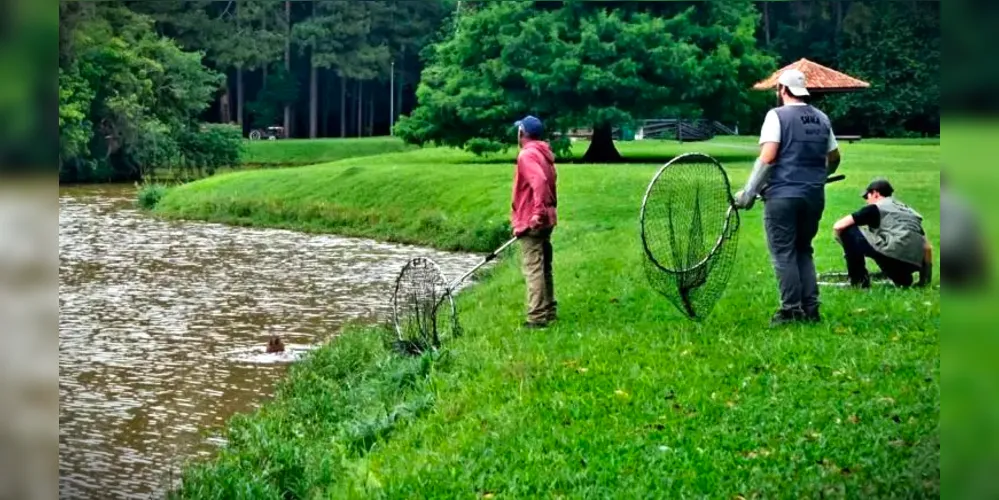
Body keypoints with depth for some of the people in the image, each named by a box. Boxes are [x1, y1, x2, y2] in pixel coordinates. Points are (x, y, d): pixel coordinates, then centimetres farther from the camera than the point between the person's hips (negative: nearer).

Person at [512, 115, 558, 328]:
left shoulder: (527, 155, -15)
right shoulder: (544, 154, 13)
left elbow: (539, 182, -31)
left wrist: (538, 212, -32)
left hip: (531, 222, -10)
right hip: (545, 220, 10)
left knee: (533, 270, -10)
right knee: (544, 268, 16)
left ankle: (537, 317, -12)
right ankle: (549, 311, 22)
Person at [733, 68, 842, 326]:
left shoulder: (777, 116, -6)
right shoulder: (821, 118, 13)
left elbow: (768, 157, -16)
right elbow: (834, 158, 21)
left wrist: (749, 192, -12)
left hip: (782, 195, -6)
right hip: (814, 196, 6)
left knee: (784, 254, 0)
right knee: (803, 251, 16)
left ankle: (791, 309, -2)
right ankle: (811, 309, 11)